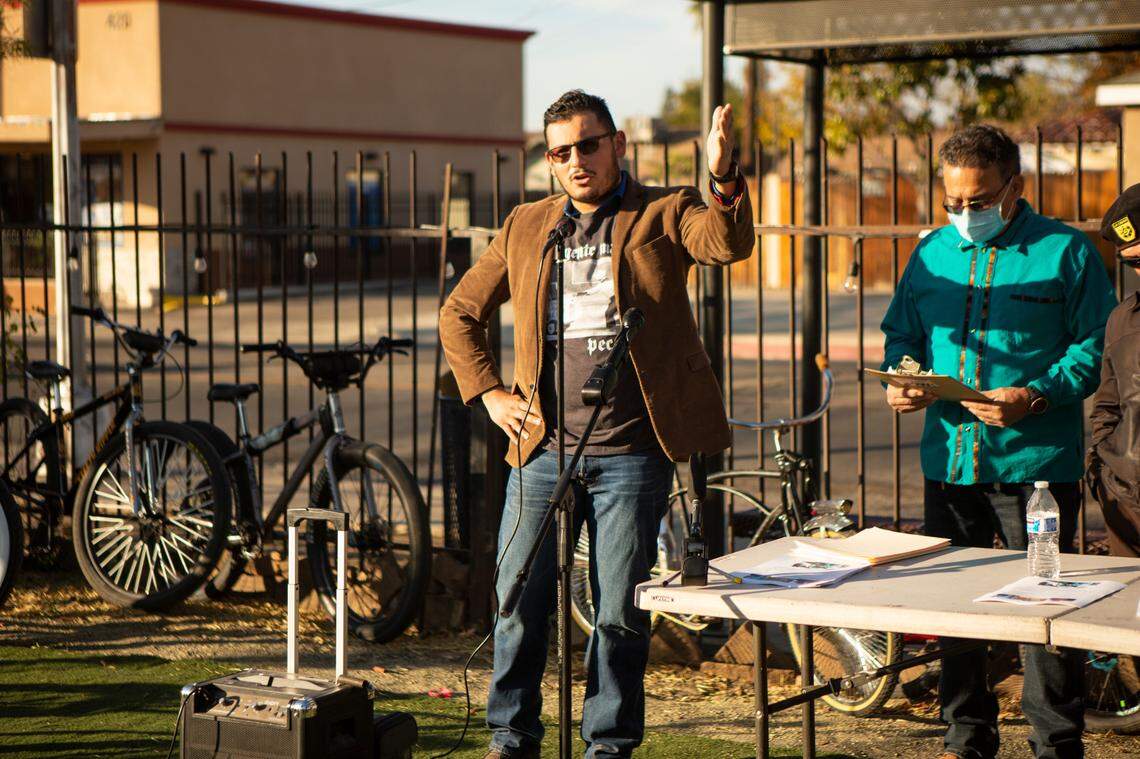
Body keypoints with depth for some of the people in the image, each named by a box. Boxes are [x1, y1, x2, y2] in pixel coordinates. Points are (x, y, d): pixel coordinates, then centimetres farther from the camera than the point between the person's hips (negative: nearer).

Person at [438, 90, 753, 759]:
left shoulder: (663, 214, 4)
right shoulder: (526, 227, 13)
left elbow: (729, 244, -17)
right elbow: (459, 314, 21)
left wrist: (724, 178, -36)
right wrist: (490, 393, 8)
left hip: (632, 452, -3)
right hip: (542, 448, 3)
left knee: (621, 613, 3)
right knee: (519, 603, 6)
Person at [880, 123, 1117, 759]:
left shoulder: (1066, 252, -1)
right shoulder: (932, 254, 13)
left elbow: (1092, 348, -6)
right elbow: (902, 335, 21)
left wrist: (1035, 396, -20)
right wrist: (900, 380, 0)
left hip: (1036, 463, -5)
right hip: (949, 461, 5)